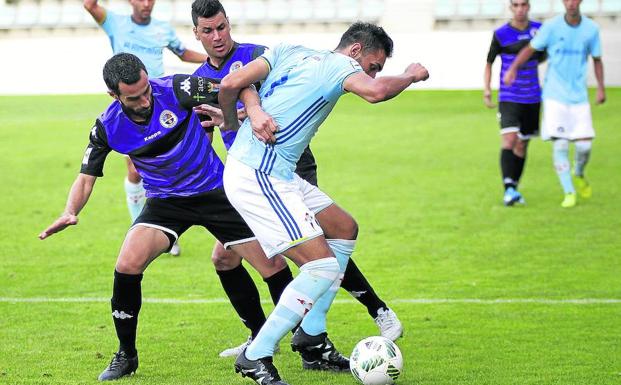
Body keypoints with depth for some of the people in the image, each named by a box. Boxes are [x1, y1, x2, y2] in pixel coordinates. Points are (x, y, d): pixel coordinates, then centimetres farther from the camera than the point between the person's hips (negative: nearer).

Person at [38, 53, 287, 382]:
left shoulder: (175, 89, -20)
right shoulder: (107, 127, -13)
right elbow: (87, 176, -4)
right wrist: (69, 213, -22)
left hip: (214, 191, -1)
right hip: (164, 202, 1)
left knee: (274, 266, -8)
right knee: (127, 265, -22)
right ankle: (126, 355, 0)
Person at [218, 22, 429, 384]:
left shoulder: (288, 52, 15)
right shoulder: (340, 65, -4)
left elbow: (230, 84, 5)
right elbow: (376, 91, -25)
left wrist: (232, 123, 23)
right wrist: (411, 75, -5)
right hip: (257, 178, -10)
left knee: (344, 229, 20)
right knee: (324, 266, -13)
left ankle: (311, 337, 22)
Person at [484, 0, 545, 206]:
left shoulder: (538, 29, 4)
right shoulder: (501, 34, -5)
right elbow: (489, 63, 4)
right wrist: (486, 90, -6)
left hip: (532, 98, 4)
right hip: (509, 98, -4)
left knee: (522, 145, 9)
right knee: (509, 140, -20)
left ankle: (513, 190, 20)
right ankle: (509, 189, -26)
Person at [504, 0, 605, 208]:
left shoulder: (591, 29, 1)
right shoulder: (551, 26, -6)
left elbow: (597, 59, 14)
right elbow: (531, 48, -4)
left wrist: (601, 88, 8)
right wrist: (513, 68, -19)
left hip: (579, 97, 2)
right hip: (555, 96, -2)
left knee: (584, 146, -4)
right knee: (560, 145, -10)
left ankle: (579, 175, 29)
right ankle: (569, 193, 1)